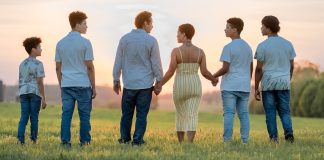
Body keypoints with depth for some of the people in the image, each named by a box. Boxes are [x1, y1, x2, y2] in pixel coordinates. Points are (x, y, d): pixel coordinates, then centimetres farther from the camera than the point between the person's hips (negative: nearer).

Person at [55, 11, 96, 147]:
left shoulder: (61, 43, 9)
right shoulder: (85, 43, -6)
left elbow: (58, 67, 12)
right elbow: (89, 66, -6)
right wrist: (94, 87, 0)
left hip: (66, 85, 4)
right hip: (83, 85, -4)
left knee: (66, 114, 2)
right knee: (84, 114, 3)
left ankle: (65, 142, -2)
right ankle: (84, 142, 6)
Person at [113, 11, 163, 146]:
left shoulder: (124, 39, 2)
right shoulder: (151, 41, -6)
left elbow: (118, 62, 6)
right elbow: (156, 64, -3)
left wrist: (116, 81, 15)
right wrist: (159, 83, 6)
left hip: (129, 84, 2)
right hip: (145, 84, -2)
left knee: (127, 113, 12)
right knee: (141, 114, 3)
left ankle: (125, 138, 17)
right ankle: (137, 140, 3)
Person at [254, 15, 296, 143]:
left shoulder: (262, 46, -7)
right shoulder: (288, 44, 5)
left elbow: (259, 69, -7)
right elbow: (292, 66, 9)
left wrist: (256, 88, -1)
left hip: (268, 83, -3)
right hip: (284, 82, 3)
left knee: (270, 113, 4)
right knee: (284, 111, 8)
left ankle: (274, 139, 1)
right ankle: (289, 132, -14)